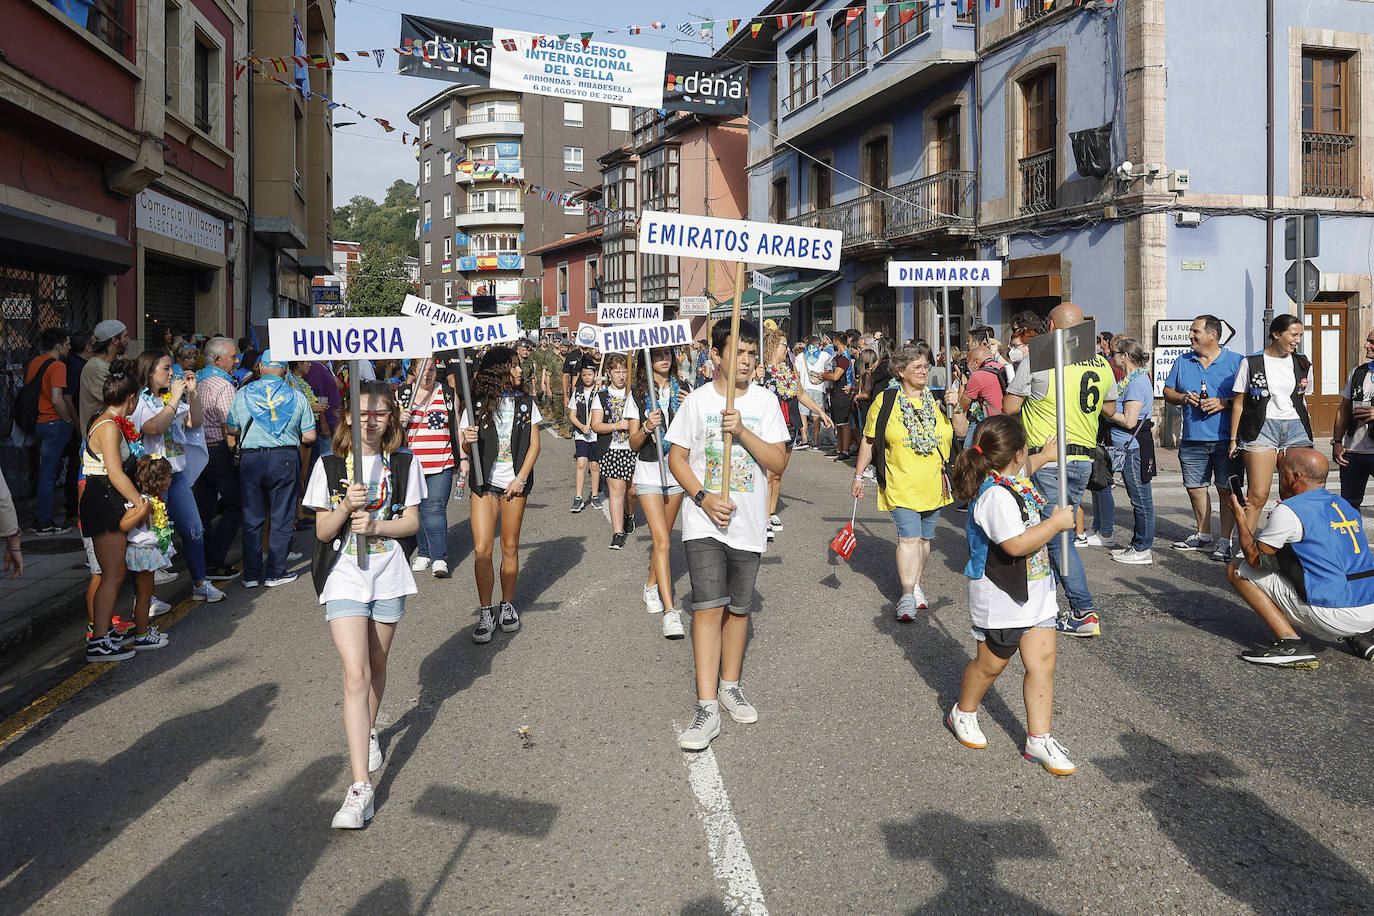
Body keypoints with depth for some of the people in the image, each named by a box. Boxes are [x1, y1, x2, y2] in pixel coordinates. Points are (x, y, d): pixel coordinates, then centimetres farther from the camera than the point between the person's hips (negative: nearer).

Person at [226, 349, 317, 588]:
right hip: (285, 458, -1)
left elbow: (230, 430, 8)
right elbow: (309, 436, 0)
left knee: (252, 518, 9)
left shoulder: (243, 393, 3)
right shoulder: (296, 397, 0)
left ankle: (251, 574, 12)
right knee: (282, 518, 6)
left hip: (250, 458, 2)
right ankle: (275, 573, 9)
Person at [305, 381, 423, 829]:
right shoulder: (329, 466, -1)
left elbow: (411, 522, 2)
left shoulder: (403, 465, 3)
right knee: (355, 672, -14)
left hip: (388, 578, 2)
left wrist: (375, 526, -16)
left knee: (376, 665, 17)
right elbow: (322, 531, -1)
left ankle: (369, 732, 47)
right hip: (344, 578, -2)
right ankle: (360, 787, -15)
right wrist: (346, 507, -21)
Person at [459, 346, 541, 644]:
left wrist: (521, 478, -6)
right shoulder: (477, 405, 0)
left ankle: (508, 606, 22)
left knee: (510, 548, 6)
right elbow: (465, 449, 5)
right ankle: (486, 613, 6)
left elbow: (534, 444, 4)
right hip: (484, 484, -1)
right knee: (482, 550, -8)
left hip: (515, 484, 1)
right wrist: (467, 441, -18)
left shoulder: (525, 402, 5)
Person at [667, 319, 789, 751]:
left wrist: (742, 431, -18)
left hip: (748, 523, 2)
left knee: (738, 608, 13)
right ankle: (707, 707, -8)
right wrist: (703, 498, -14)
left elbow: (778, 462, -4)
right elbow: (676, 457, 1)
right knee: (708, 607, -11)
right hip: (705, 521, -2)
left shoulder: (765, 402, 2)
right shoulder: (697, 400, -2)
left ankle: (730, 686, 32)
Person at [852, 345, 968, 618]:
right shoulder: (885, 401, -1)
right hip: (901, 484, -4)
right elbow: (869, 441, 4)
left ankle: (915, 583, 29)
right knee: (909, 537, -14)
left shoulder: (937, 398, 7)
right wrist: (858, 475, 3)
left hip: (934, 484, 4)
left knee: (925, 538, 13)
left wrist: (957, 407, -10)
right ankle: (907, 595, -13)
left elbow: (961, 432, 6)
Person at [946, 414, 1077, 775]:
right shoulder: (996, 496, -27)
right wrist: (1056, 522, -23)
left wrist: (1044, 457, 29)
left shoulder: (1014, 476, 5)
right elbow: (1016, 544, -33)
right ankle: (963, 714, 36)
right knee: (991, 664, 10)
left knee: (1042, 660, 4)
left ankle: (1039, 739, 12)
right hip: (1001, 597, -9)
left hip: (1035, 590, 9)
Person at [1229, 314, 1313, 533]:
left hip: (1296, 428, 4)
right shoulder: (1251, 363, 1)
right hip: (1262, 428, -4)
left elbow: (1302, 399, 22)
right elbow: (1238, 403, 3)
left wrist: (1306, 434, 18)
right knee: (1258, 495, -10)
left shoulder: (1303, 364, 13)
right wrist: (1234, 439, -1)